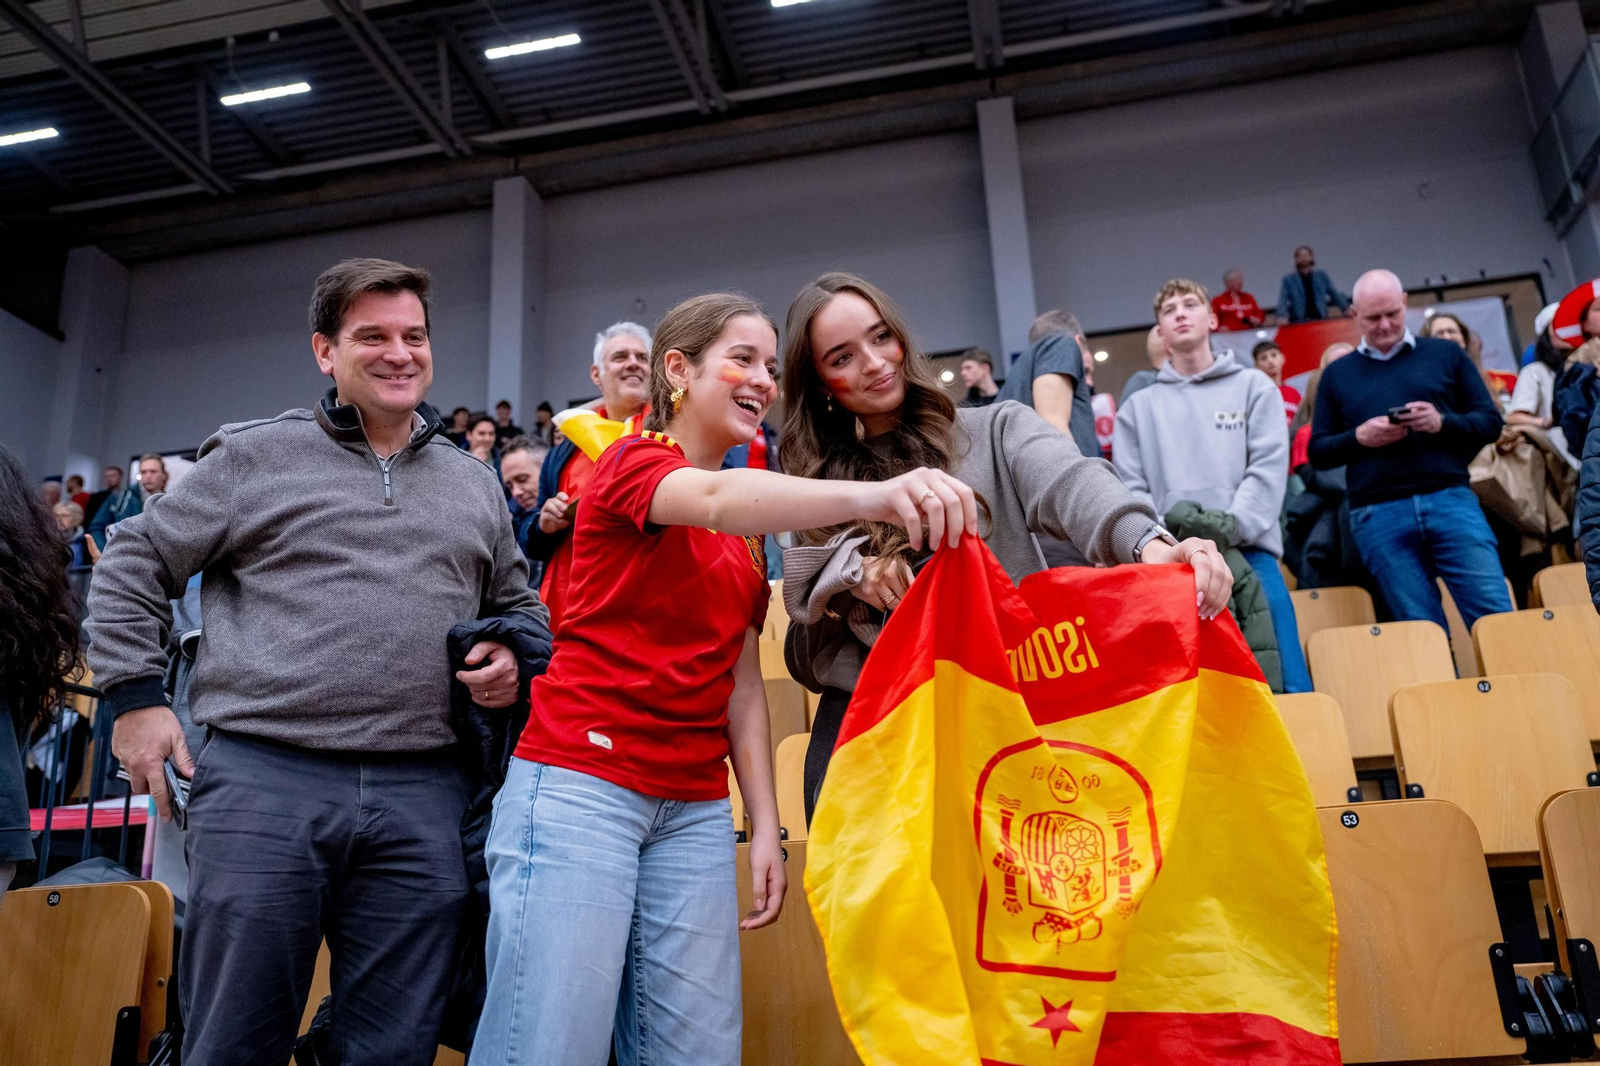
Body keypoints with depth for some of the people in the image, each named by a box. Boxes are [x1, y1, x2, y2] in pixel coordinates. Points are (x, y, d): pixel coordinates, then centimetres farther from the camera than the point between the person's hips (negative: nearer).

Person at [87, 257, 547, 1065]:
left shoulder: (475, 485, 17)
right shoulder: (255, 456, 6)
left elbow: (518, 603, 26)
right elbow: (135, 564, 10)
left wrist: (512, 655, 5)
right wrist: (134, 692, 2)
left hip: (421, 795, 3)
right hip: (262, 780, -3)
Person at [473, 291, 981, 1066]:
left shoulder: (749, 530, 17)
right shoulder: (631, 462, -4)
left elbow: (741, 681, 15)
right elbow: (712, 500, -28)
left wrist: (765, 825, 6)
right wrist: (870, 496, -46)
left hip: (696, 810, 7)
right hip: (582, 780, -6)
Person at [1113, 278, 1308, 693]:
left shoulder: (1254, 387, 16)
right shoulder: (1139, 406, 19)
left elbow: (1268, 469, 3)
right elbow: (1133, 487, 9)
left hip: (1249, 551, -1)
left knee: (1285, 683, -7)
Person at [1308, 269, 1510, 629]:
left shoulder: (1446, 354, 13)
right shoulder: (1337, 374, 14)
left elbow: (1491, 422, 9)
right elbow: (1318, 453, 11)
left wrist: (1443, 422, -11)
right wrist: (1359, 438, -9)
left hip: (1450, 499, 0)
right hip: (1378, 515, 0)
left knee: (1497, 618, -4)